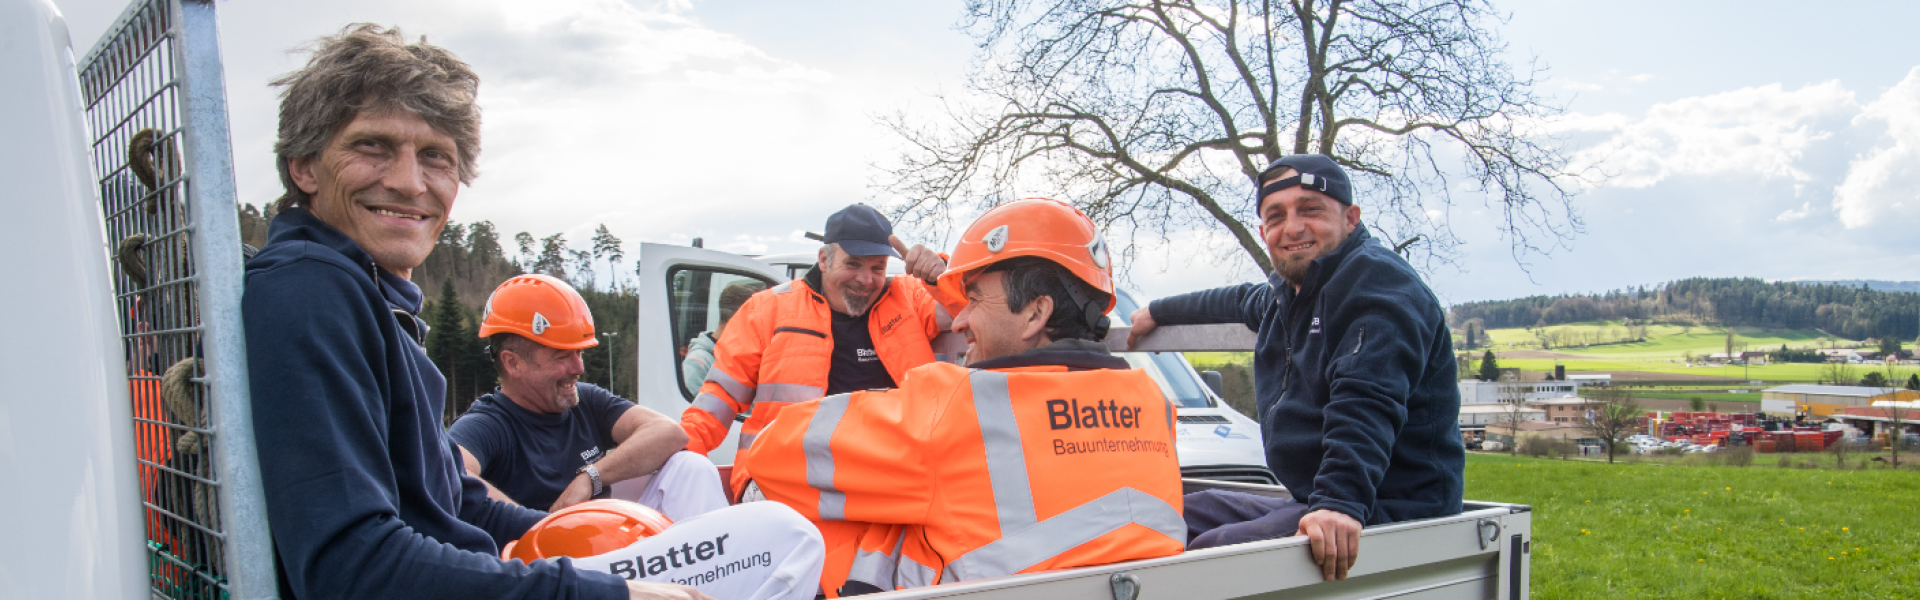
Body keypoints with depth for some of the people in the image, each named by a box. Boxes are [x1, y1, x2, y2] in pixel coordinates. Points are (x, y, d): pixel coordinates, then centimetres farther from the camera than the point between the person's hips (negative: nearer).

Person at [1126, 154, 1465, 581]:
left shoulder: (1377, 280, -13)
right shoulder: (1284, 294, 17)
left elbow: (1367, 404, -28)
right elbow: (1241, 301, 43)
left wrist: (1340, 501, -40)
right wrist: (1159, 312, 55)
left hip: (1388, 512, -10)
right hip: (1313, 500, 10)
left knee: (1212, 551, -27)